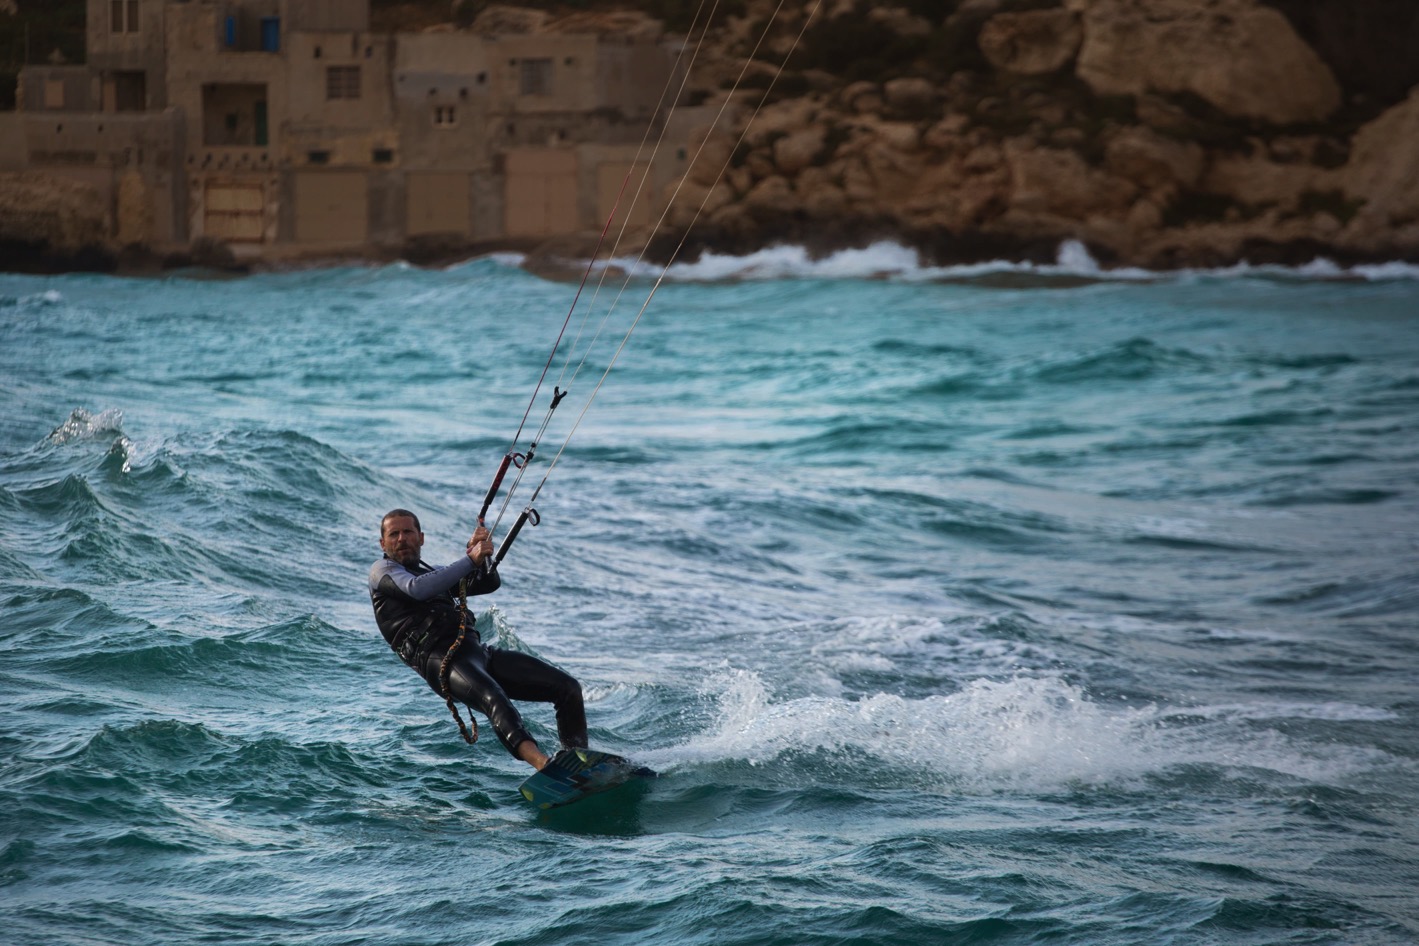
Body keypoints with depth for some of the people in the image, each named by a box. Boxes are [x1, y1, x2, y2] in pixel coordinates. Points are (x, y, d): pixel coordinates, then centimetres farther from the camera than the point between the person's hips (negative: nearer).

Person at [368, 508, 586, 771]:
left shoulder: (434, 574, 36)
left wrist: (482, 555, 4)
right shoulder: (382, 571, 15)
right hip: (440, 658, -8)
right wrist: (470, 560, -10)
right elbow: (417, 589, -8)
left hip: (478, 650, 8)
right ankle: (542, 764, -62)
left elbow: (489, 583, 25)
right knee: (492, 698, -39)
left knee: (568, 688, -4)